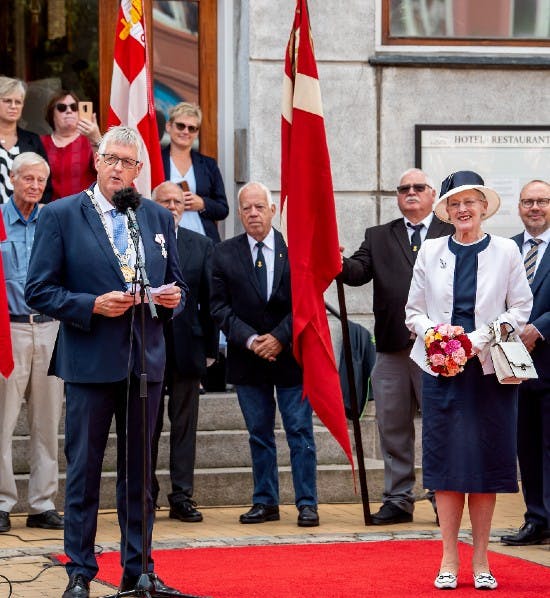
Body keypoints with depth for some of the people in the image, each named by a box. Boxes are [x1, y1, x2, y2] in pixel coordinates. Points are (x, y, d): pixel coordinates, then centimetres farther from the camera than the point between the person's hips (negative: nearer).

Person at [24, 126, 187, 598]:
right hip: (90, 363, -4)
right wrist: (92, 305, -17)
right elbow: (39, 291, -5)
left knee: (139, 470, 11)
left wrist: (173, 297, -4)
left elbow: (176, 283, 19)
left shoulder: (159, 218, 11)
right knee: (84, 470, 0)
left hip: (145, 361, 4)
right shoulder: (60, 216, -2)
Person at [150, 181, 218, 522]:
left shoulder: (202, 245, 8)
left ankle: (182, 497, 8)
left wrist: (210, 348, 4)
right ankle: (145, 495, 15)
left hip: (186, 347, 2)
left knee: (185, 426, 4)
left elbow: (209, 299, 7)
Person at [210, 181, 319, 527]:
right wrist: (250, 339, -13)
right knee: (259, 434, 9)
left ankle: (307, 503, 5)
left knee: (300, 432, 0)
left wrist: (280, 338, -13)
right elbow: (220, 306, 0)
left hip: (291, 354, -2)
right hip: (247, 357, 2)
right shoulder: (225, 254, 3)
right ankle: (265, 502, 16)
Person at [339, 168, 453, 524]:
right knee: (394, 428, 8)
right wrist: (338, 264, -23)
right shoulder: (379, 237, 14)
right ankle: (398, 500, 16)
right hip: (392, 348, 3)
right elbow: (359, 272, -1)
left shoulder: (453, 235, 5)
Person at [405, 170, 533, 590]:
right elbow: (413, 311, 11)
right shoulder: (431, 252, 8)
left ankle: (481, 562, 9)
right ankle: (449, 561, 5)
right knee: (447, 462, -1)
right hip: (441, 368, 1)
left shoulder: (506, 252, 4)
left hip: (490, 369, -1)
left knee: (486, 462, 1)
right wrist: (432, 332, -10)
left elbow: (521, 308, 3)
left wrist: (483, 339, -11)